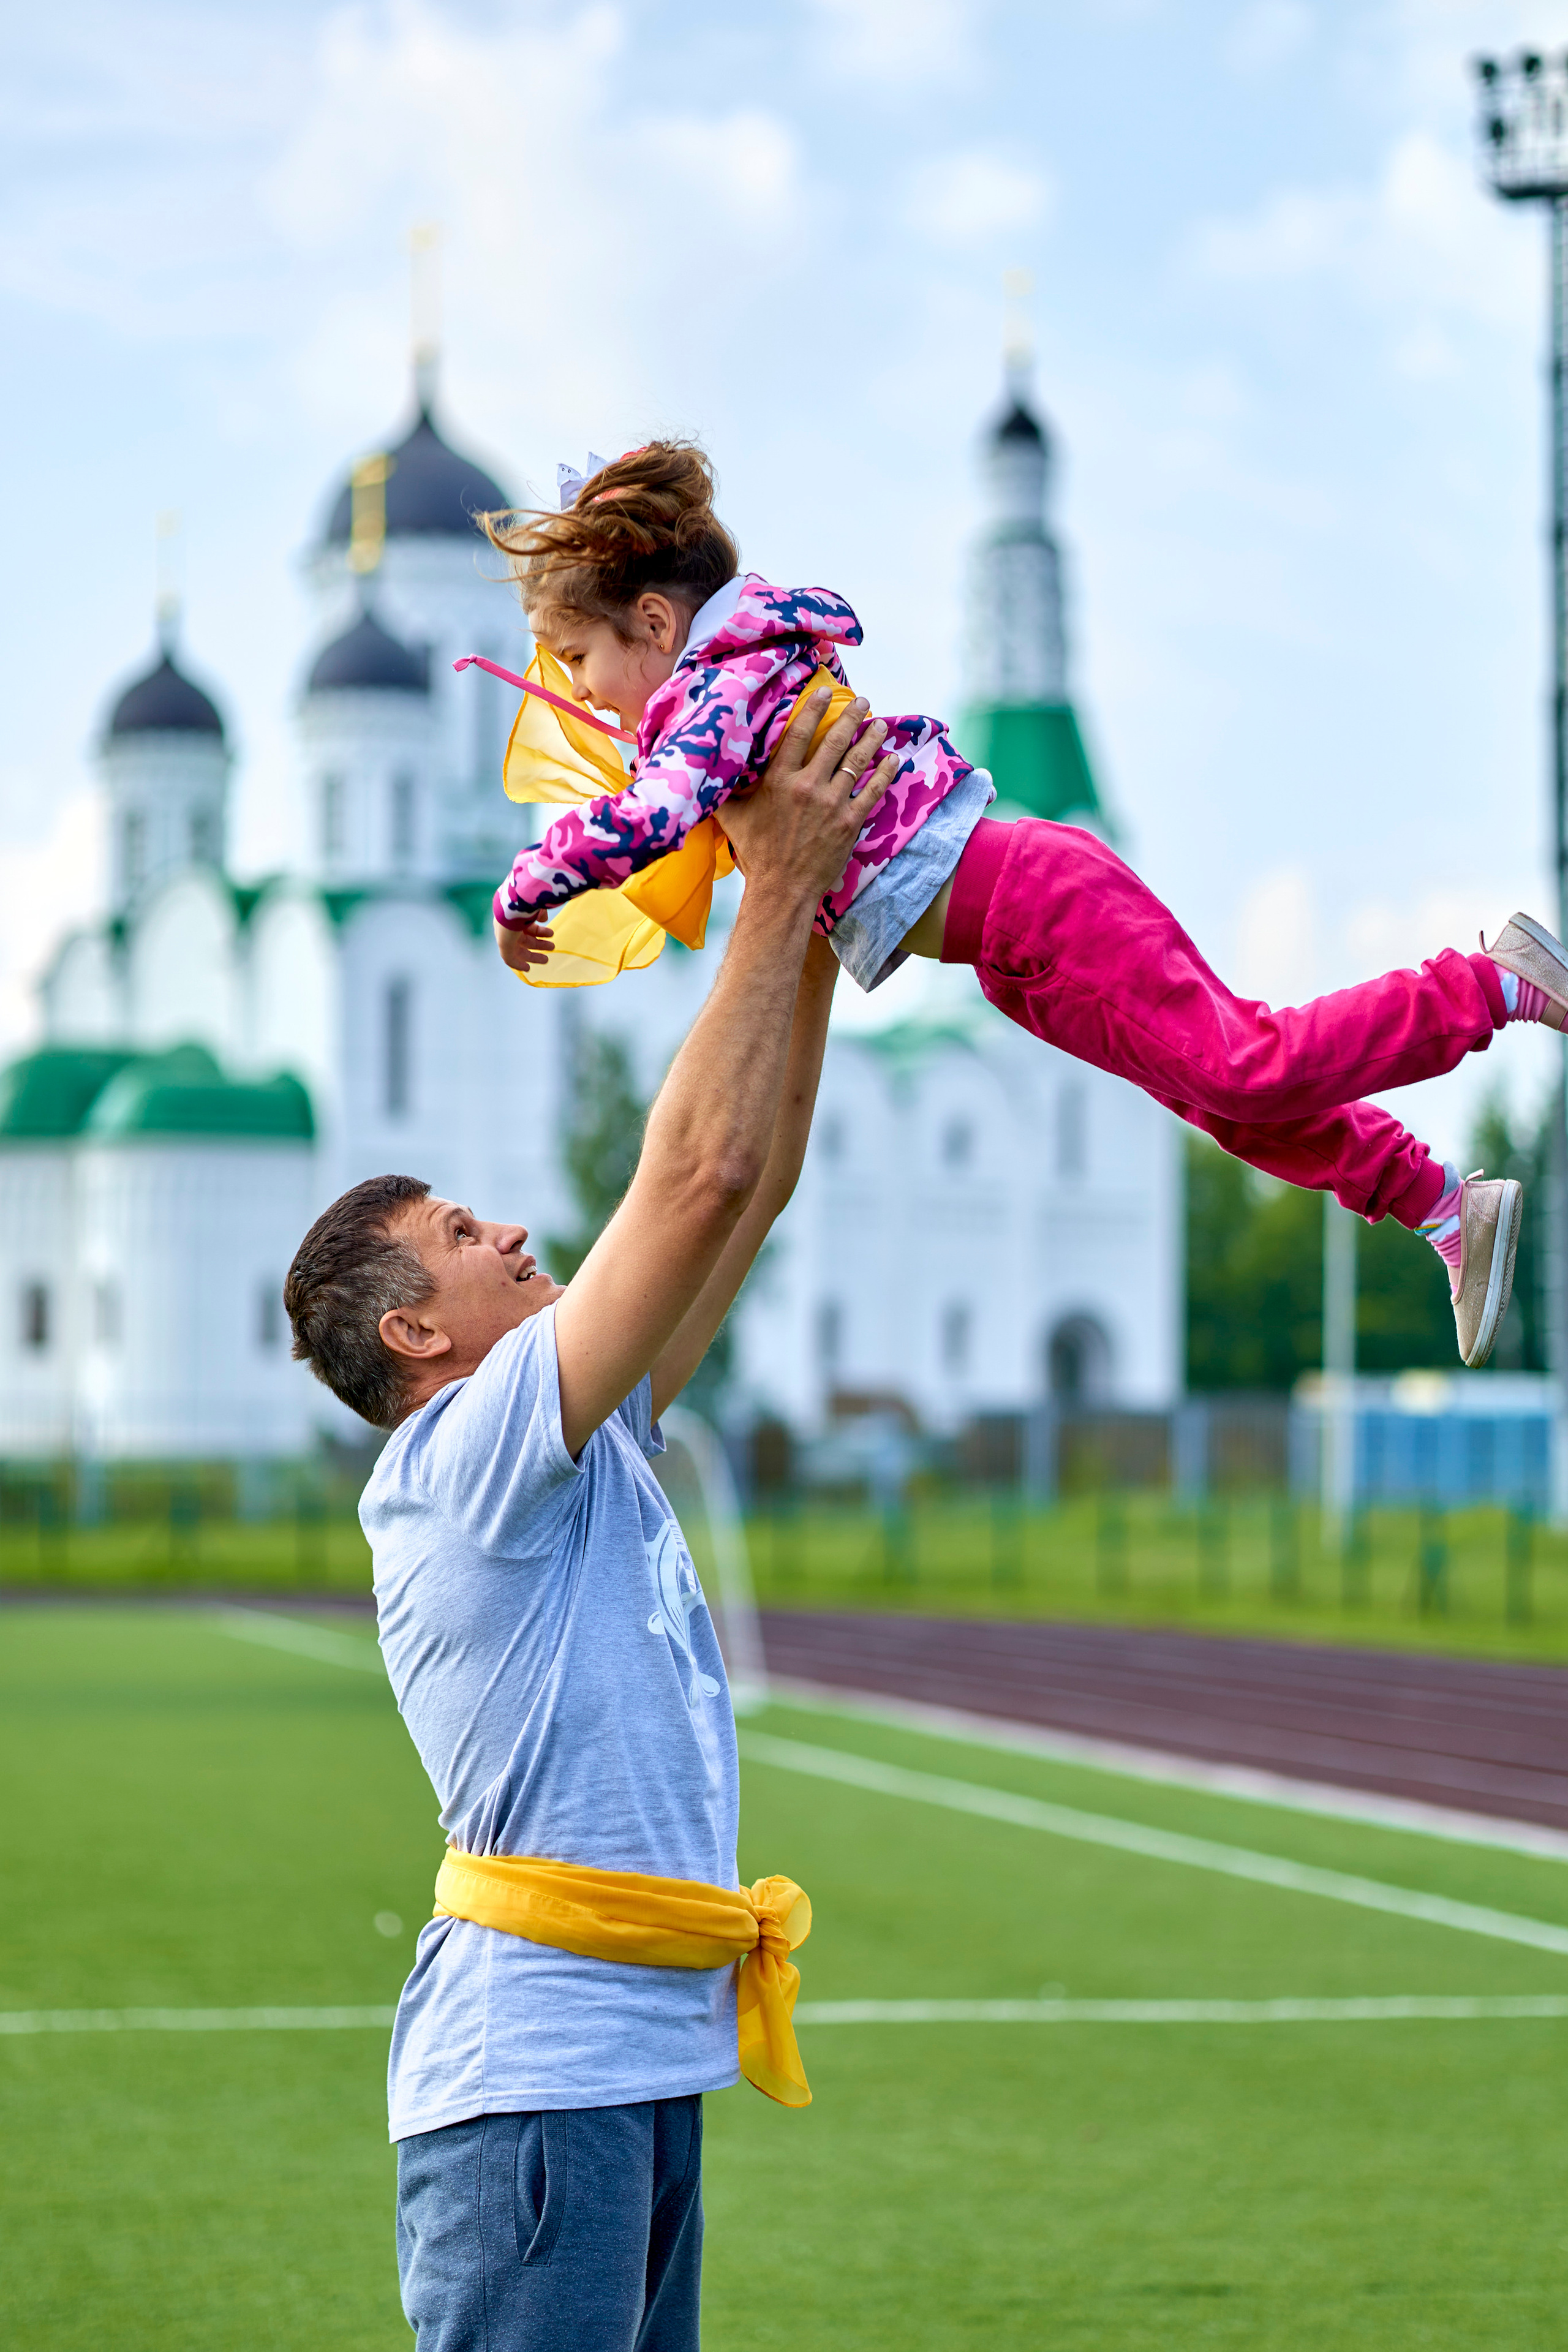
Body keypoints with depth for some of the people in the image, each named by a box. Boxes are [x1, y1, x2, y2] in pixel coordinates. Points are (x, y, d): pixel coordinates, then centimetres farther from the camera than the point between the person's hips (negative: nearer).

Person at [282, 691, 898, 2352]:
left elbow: (755, 1187, 17)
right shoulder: (465, 1454, -10)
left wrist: (817, 921, 12)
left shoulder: (583, 1436, 16)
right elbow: (701, 1175, -17)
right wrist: (774, 892, -12)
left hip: (642, 2058, 10)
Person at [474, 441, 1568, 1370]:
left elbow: (648, 819, -31)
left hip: (1026, 908, -10)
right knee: (1227, 1079, 14)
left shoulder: (725, 689, -14)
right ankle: (1447, 1205, 21)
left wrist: (525, 895, -19)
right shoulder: (761, 670, 16)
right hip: (1022, 897, 10)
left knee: (1246, 1070, -15)